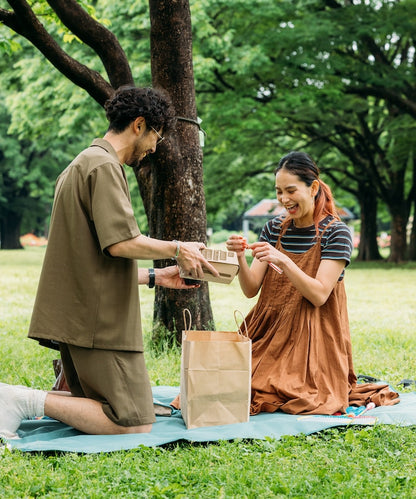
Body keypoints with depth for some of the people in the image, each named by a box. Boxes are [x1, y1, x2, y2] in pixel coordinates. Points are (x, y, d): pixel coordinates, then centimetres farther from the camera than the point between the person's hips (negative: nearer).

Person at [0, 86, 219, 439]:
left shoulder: (83, 164, 23)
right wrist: (176, 249, -6)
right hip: (101, 321, -10)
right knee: (136, 424, -9)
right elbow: (121, 243, -22)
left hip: (79, 316, 10)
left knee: (98, 410, 16)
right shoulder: (104, 166, -10)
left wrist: (154, 277, 24)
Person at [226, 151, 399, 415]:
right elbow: (251, 289, 2)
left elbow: (319, 295, -16)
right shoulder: (274, 229, 8)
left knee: (294, 396, -21)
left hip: (314, 335, -4)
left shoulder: (336, 232, -7)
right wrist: (240, 258, -17)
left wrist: (282, 261, -28)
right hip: (271, 332, 4)